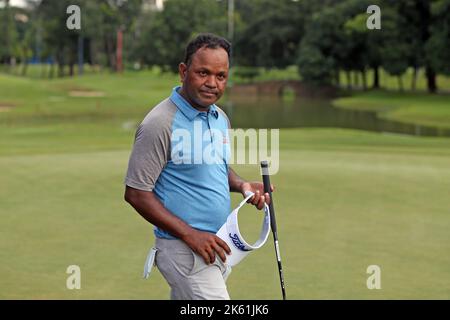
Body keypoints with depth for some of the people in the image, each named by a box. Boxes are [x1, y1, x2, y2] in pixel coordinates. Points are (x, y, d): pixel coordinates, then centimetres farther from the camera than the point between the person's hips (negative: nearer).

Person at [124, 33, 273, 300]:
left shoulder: (221, 118, 9)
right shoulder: (160, 124, -16)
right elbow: (136, 193, -15)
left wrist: (242, 185, 2)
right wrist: (190, 235, -18)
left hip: (217, 246, 8)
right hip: (183, 250, -8)